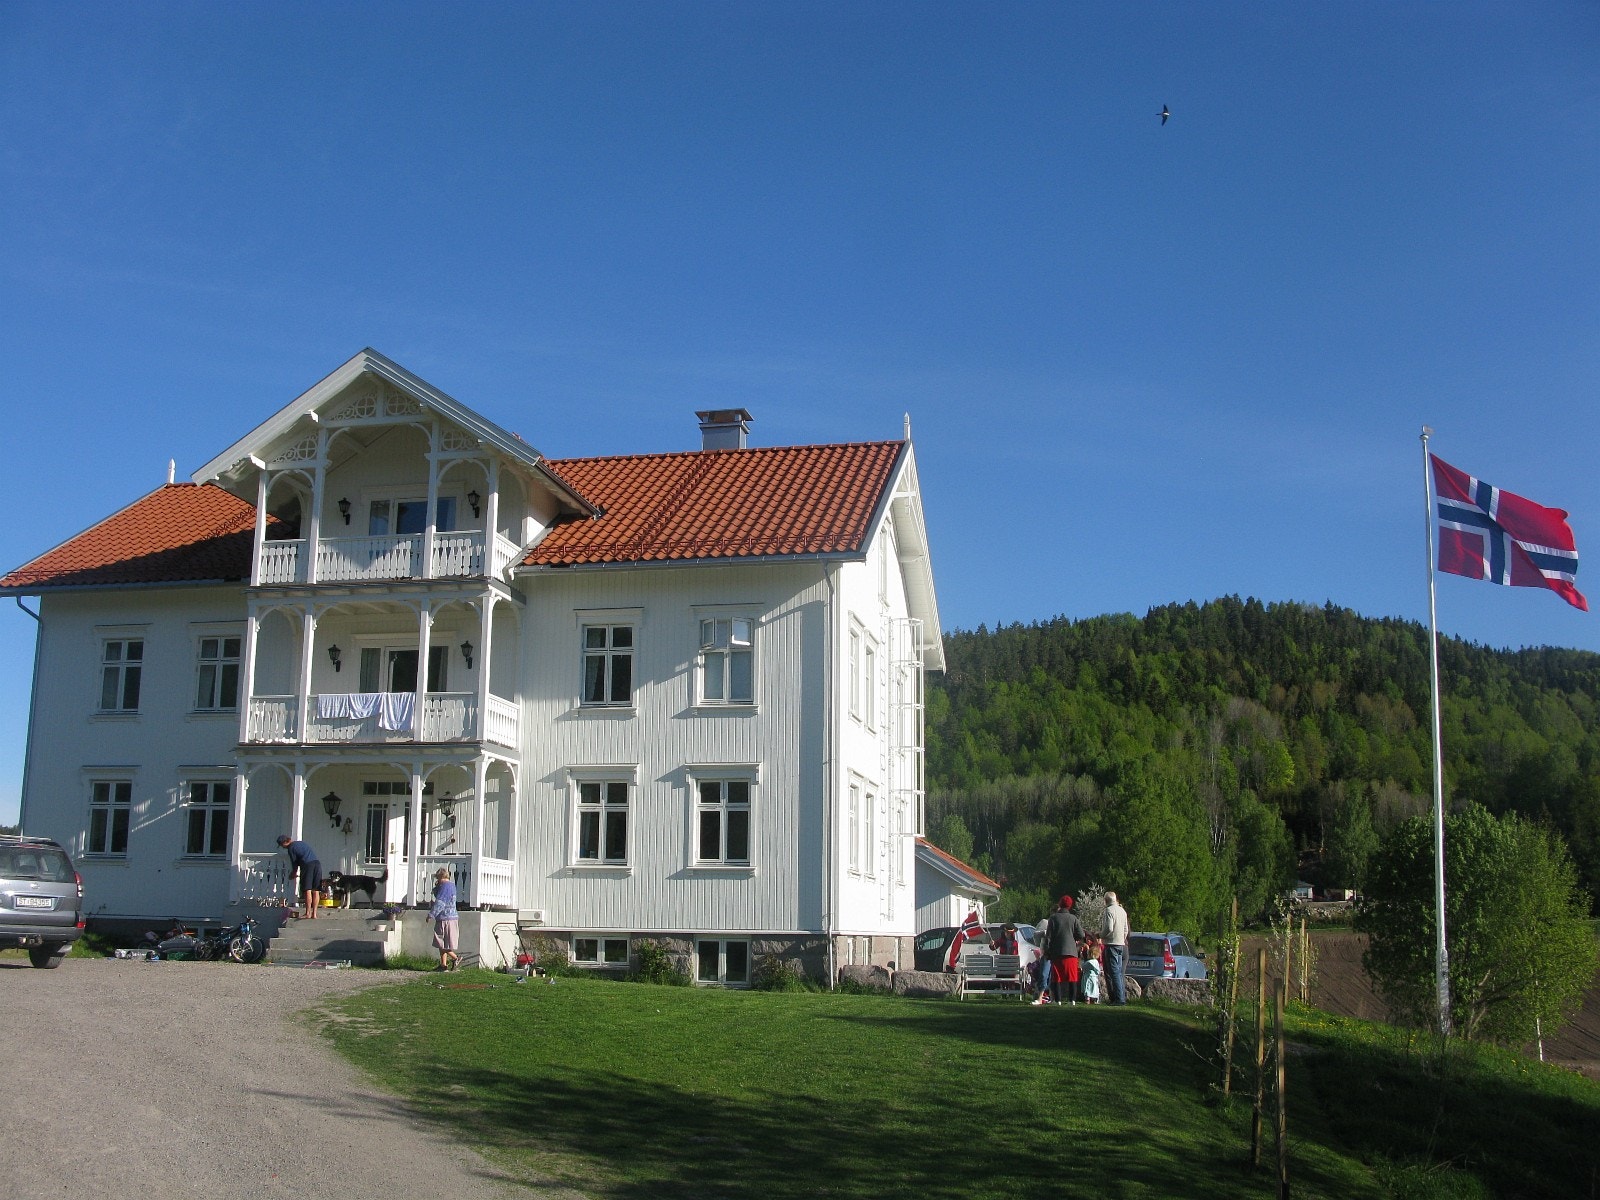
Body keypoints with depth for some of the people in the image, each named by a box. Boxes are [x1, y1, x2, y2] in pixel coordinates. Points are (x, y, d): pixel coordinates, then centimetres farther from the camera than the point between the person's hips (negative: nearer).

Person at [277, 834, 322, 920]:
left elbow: (294, 863, 7)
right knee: (315, 890, 4)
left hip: (307, 865, -7)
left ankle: (308, 913, -10)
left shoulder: (291, 848, 4)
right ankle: (314, 914, 4)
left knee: (307, 890, -6)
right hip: (317, 864, 7)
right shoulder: (301, 843, 28)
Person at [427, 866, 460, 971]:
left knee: (442, 943, -5)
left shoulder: (445, 886, -14)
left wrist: (431, 914, -18)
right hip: (452, 917, 10)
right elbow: (438, 895, 27)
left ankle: (455, 958, -9)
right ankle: (443, 964, 14)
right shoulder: (451, 886, 16)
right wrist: (437, 887, 10)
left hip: (445, 919, -10)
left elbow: (440, 902, -20)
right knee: (442, 943, 13)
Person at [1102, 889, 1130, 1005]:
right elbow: (1125, 930, 18)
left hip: (1111, 944, -8)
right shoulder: (1122, 910, 14)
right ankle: (1122, 996, 12)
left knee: (1114, 971, -8)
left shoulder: (1109, 910, -11)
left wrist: (1101, 935, -3)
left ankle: (1119, 998, -13)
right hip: (1121, 944, 8)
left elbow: (1109, 928, -19)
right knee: (1119, 971, 12)